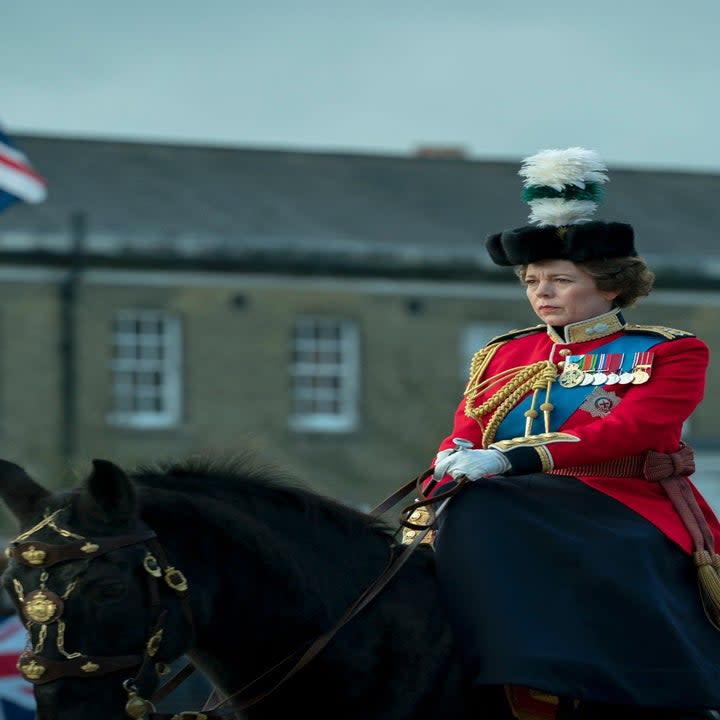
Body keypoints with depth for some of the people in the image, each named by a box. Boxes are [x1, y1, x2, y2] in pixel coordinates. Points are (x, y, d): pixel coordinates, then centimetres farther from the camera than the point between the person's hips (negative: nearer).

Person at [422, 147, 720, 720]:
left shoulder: (670, 353, 2)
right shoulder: (501, 357, 19)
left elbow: (628, 429, -13)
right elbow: (466, 431, 12)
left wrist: (512, 459, -25)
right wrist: (458, 459, -16)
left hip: (625, 516, -4)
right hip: (510, 513, 4)